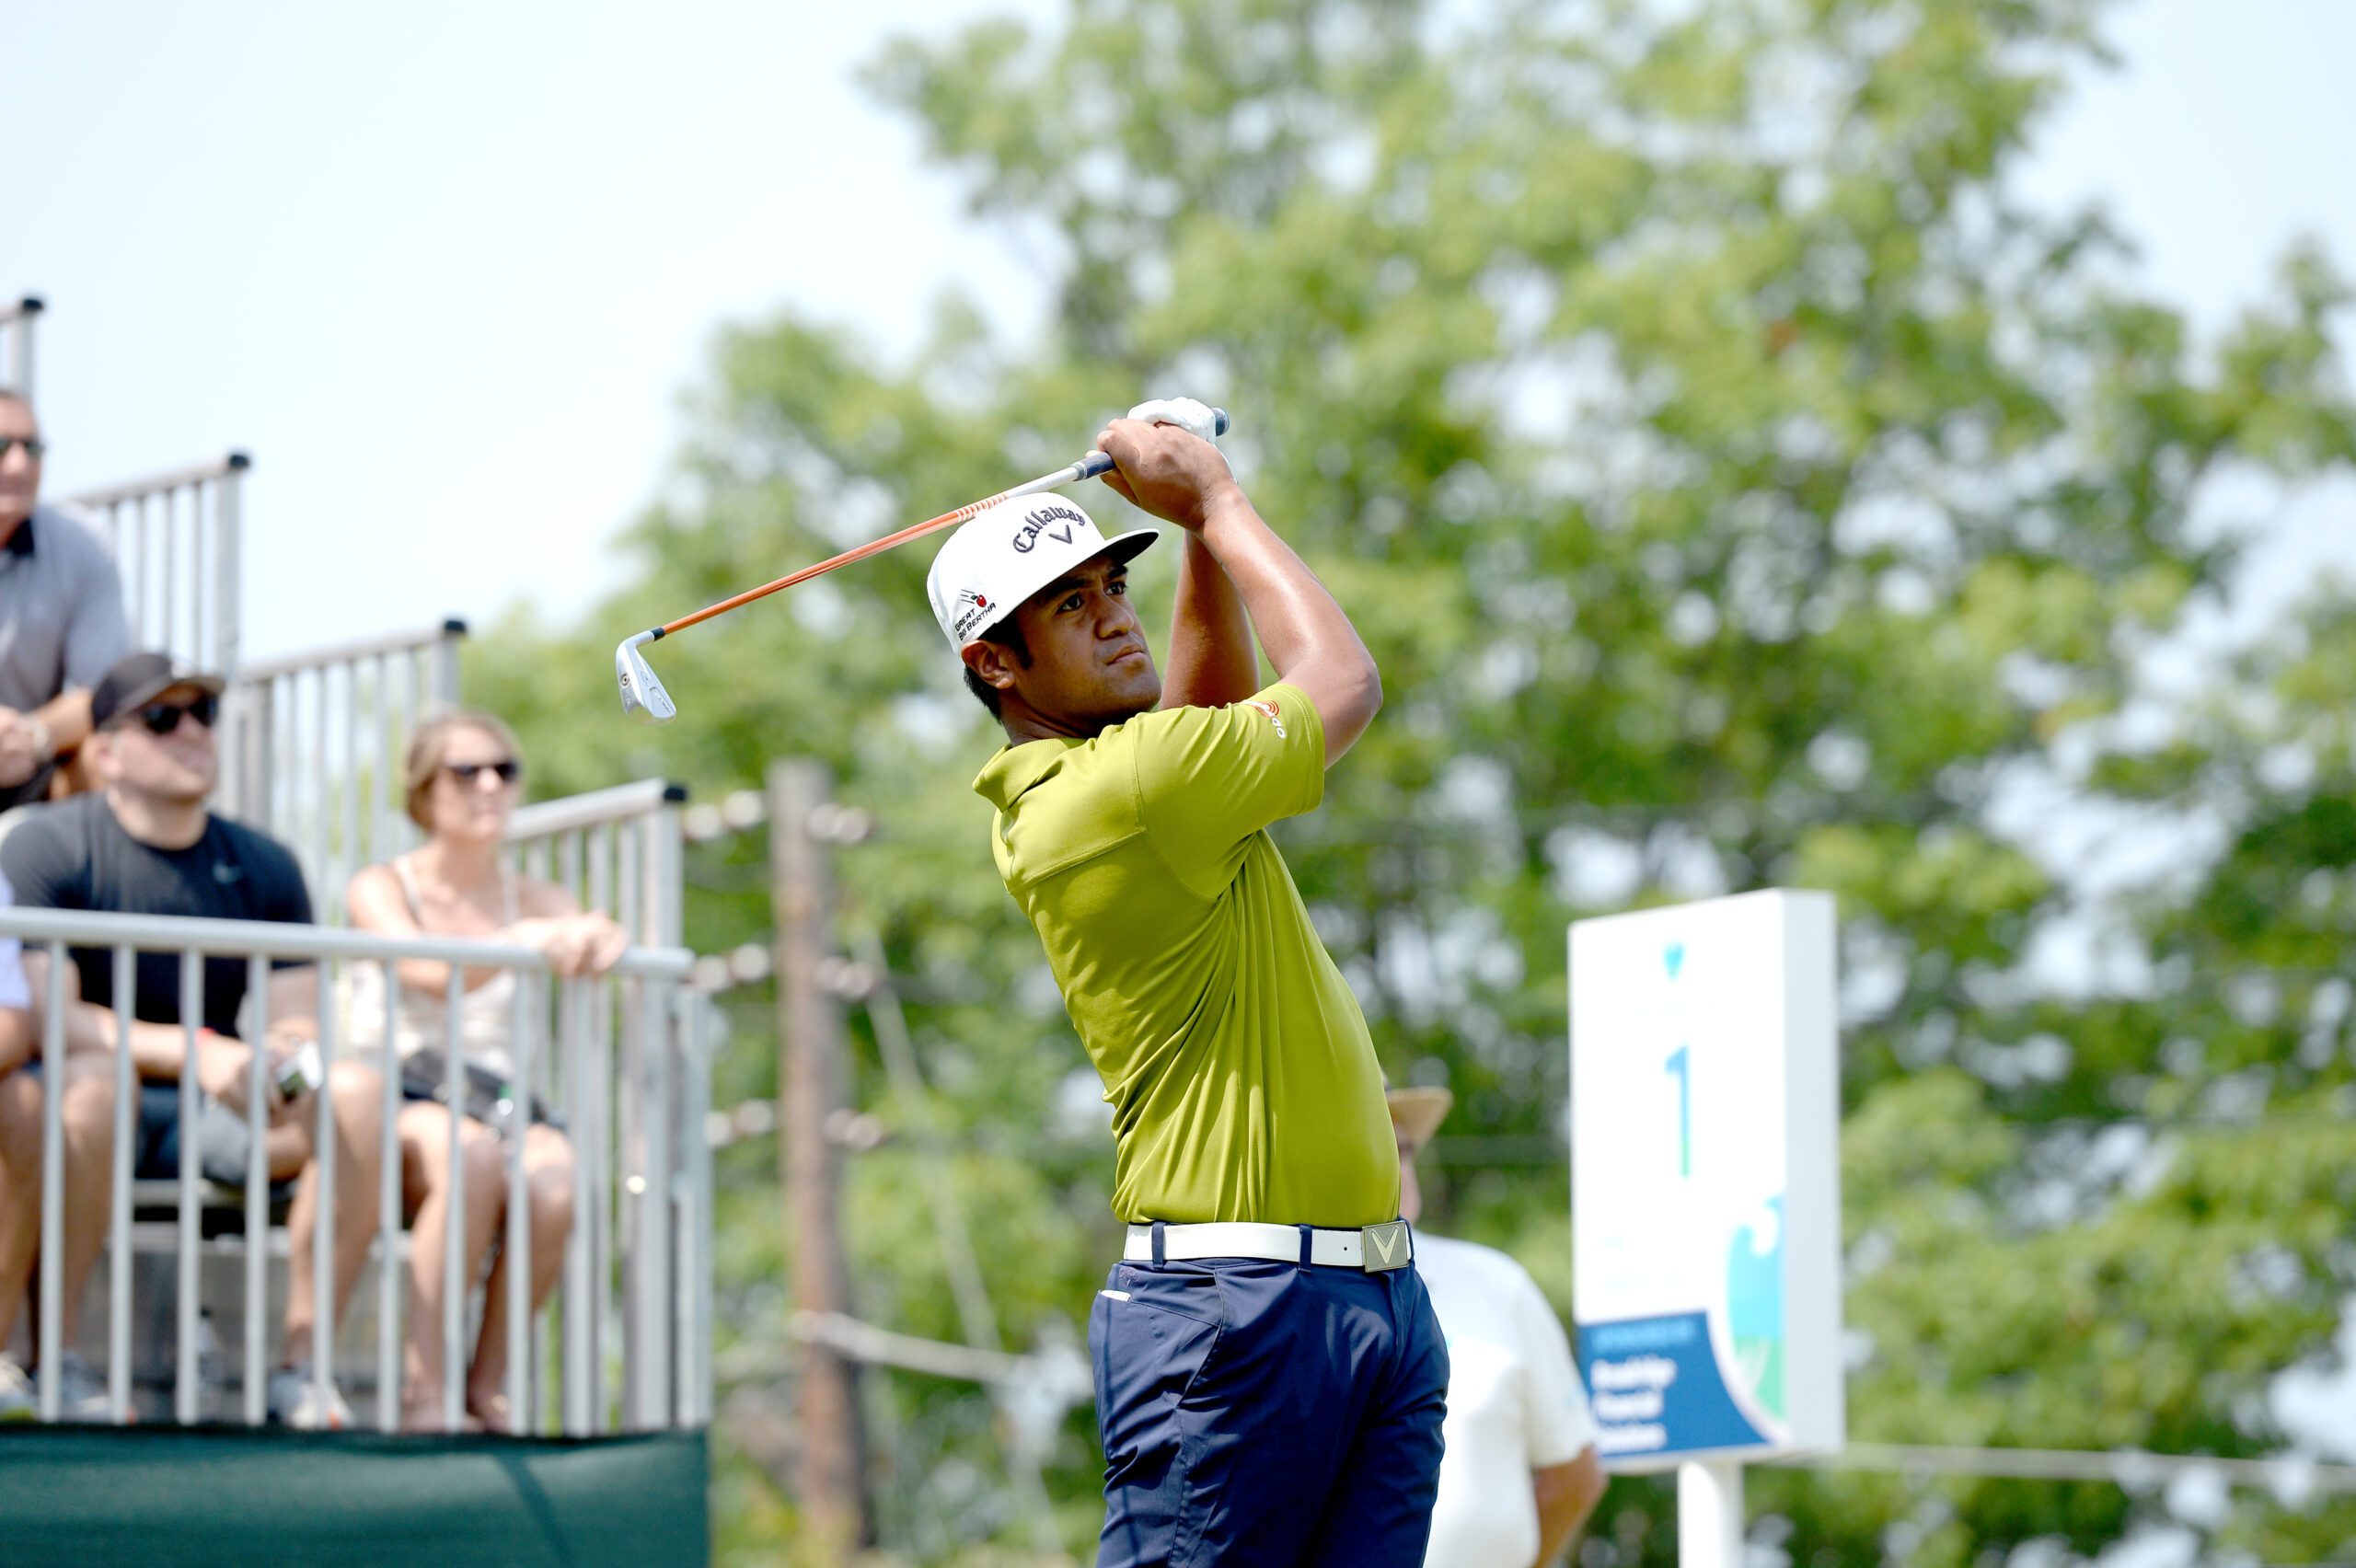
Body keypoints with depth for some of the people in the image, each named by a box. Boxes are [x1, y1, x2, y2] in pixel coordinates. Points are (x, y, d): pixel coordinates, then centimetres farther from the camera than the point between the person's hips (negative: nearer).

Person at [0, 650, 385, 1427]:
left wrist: (285, 1053, -23)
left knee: (356, 1091, -23)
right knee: (92, 1084, -40)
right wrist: (192, 1052, -28)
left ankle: (301, 1359, -20)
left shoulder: (262, 866, 9)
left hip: (213, 1122, 4)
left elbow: (300, 1020, 4)